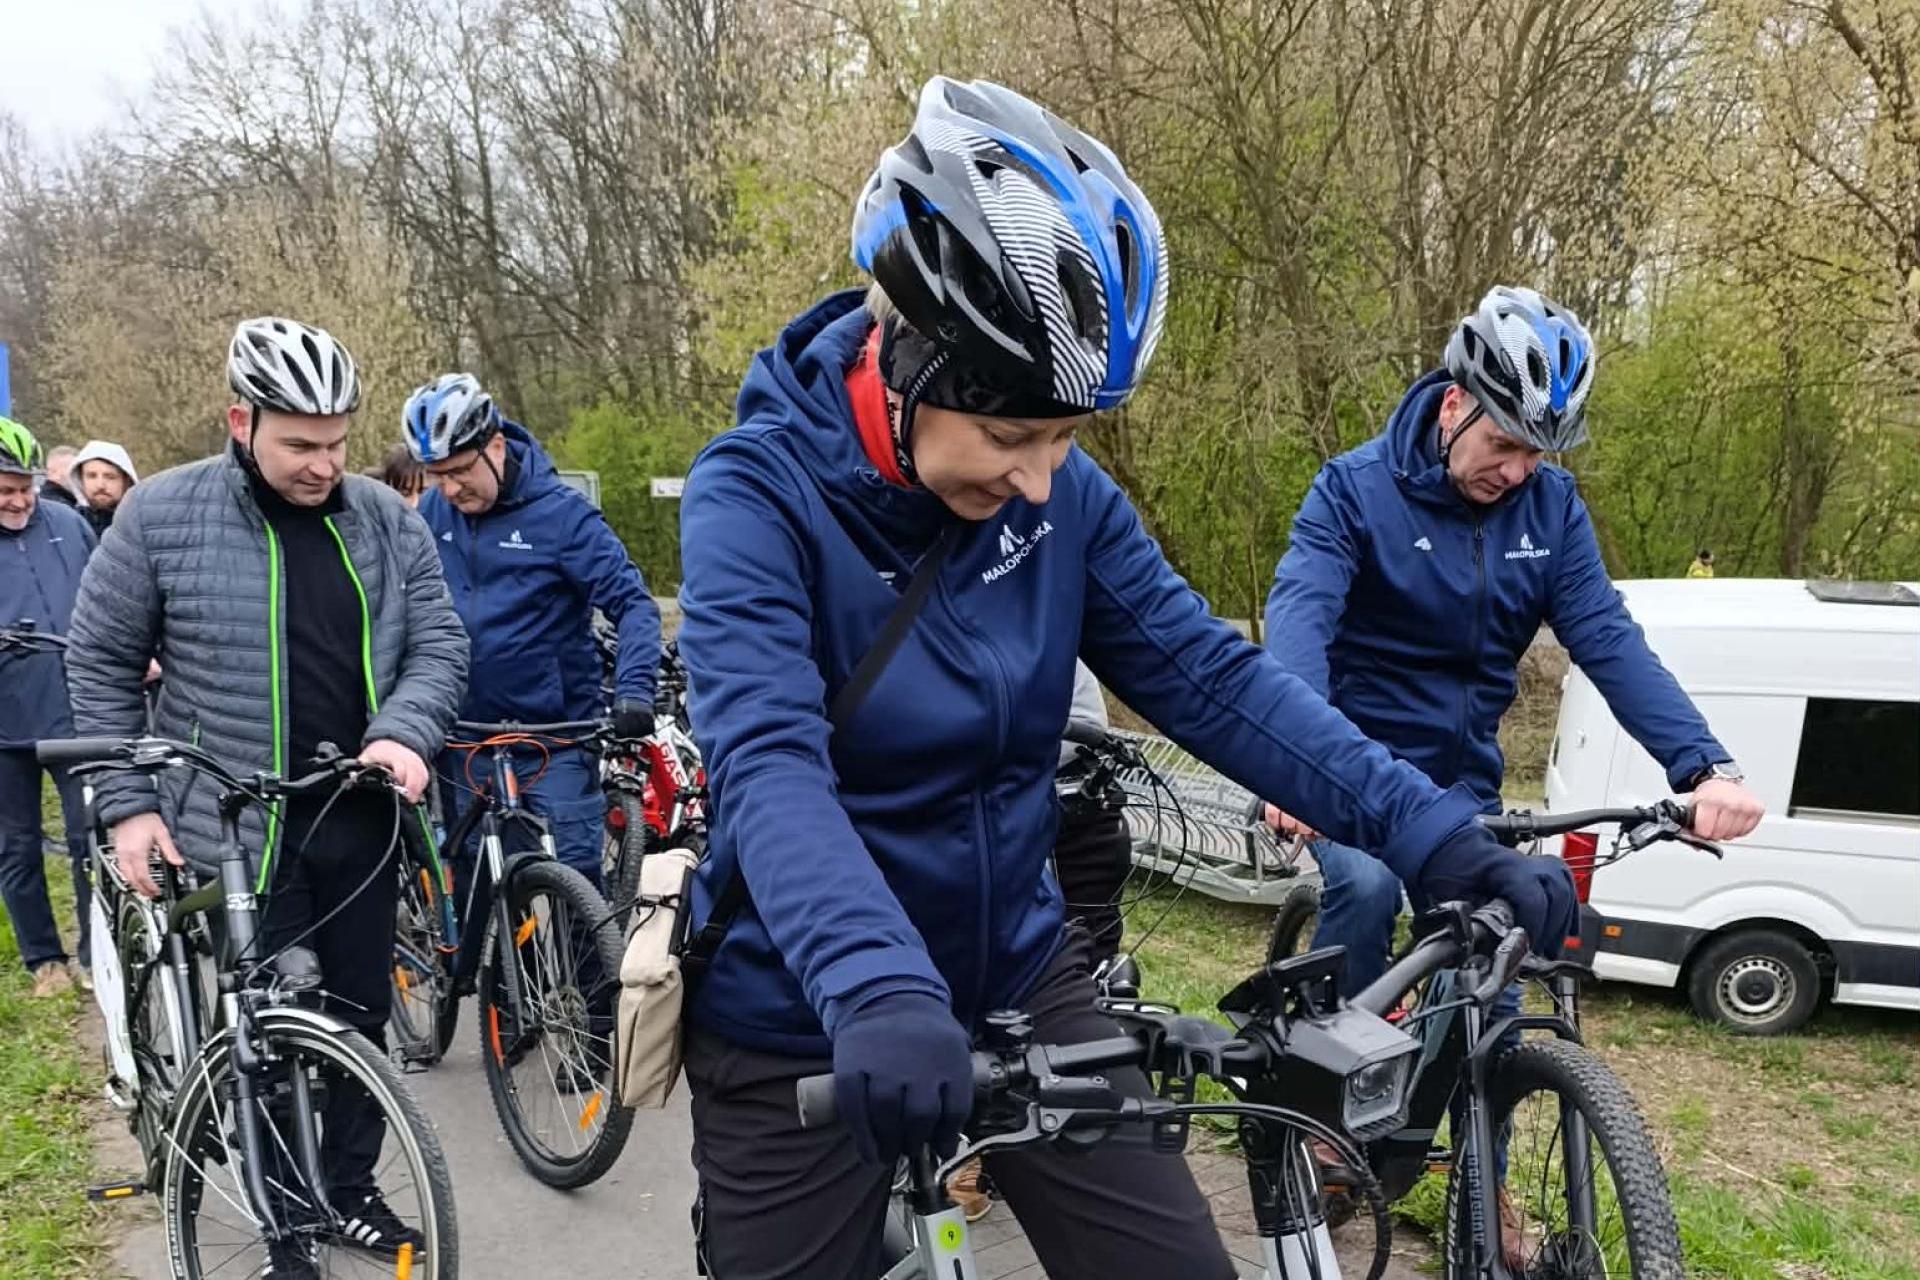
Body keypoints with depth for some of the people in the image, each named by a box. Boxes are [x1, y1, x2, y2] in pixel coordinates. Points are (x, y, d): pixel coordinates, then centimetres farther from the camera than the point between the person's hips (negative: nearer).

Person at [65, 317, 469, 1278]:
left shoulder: (385, 519, 0)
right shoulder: (162, 515, -7)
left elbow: (438, 643, 1)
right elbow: (101, 664, 1)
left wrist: (404, 733, -18)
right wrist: (128, 804, -5)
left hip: (359, 817, 3)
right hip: (237, 826, -3)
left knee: (360, 1013, 14)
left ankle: (352, 1188, 35)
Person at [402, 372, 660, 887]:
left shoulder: (561, 512, -11)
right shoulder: (432, 512, 2)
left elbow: (632, 603, -14)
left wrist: (634, 691, -28)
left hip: (556, 733, -4)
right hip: (462, 730, 5)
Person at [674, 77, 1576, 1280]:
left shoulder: (1064, 498, -7)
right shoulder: (758, 494, -19)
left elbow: (1211, 676, -9)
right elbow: (770, 765, -32)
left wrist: (1437, 837, -19)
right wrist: (875, 988, -48)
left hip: (1019, 978, 3)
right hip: (802, 1022, -3)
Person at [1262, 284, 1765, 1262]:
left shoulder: (1551, 508, -3)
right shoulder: (1355, 489, -16)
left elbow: (1610, 642, -11)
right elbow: (1298, 616, -31)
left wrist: (1705, 766, -27)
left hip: (1463, 782, 4)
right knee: (1367, 885, -32)